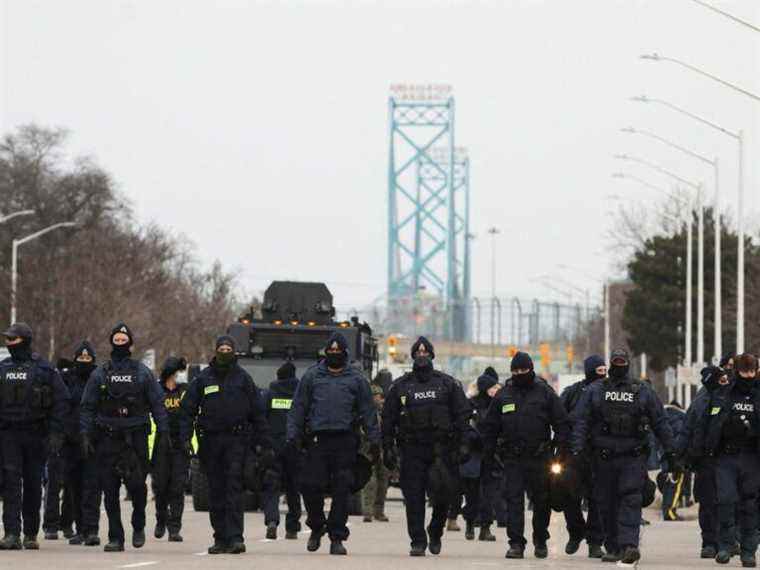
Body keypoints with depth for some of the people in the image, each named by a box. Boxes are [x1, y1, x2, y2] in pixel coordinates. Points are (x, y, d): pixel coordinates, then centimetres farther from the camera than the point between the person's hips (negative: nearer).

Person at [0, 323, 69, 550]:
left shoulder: (44, 369, 0)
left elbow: (61, 399, -1)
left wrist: (55, 433, -8)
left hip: (35, 435, -1)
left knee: (33, 483, 6)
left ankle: (31, 534, 15)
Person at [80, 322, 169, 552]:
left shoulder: (143, 373, 8)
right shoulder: (99, 375, 10)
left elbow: (157, 403, 6)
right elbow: (87, 408, 8)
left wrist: (163, 432, -4)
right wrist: (86, 436, -2)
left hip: (135, 437, -2)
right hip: (107, 439, 2)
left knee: (136, 485, -11)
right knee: (110, 490, 0)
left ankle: (138, 526, 14)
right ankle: (115, 537, 5)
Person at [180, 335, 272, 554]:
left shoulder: (243, 378, 5)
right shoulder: (203, 378, 7)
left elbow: (258, 413, 6)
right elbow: (188, 409, 7)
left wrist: (265, 445, 2)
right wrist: (186, 436, -7)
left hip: (237, 439, -2)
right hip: (210, 440, 2)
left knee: (234, 489, -12)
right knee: (216, 492, 6)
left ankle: (235, 537, -17)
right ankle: (221, 539, 12)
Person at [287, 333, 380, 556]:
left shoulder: (356, 378, 10)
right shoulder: (312, 376, 10)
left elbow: (368, 411, 10)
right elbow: (298, 408, 10)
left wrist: (374, 441, 5)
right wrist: (293, 435, 0)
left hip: (345, 440, 0)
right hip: (317, 439, 0)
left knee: (342, 491, -2)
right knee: (311, 487, -4)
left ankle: (337, 537, 5)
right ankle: (316, 527, 21)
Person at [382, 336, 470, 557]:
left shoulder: (447, 384, 8)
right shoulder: (400, 386, 9)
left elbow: (462, 414, 7)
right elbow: (388, 420, 9)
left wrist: (461, 445, -2)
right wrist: (388, 449, 2)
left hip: (442, 449, 0)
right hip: (412, 449, 0)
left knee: (443, 497, 1)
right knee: (414, 498, -4)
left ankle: (435, 533, 24)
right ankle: (418, 542, 1)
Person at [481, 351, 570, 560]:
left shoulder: (545, 393, 2)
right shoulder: (503, 395, 8)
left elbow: (562, 423, 3)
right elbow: (490, 426, 14)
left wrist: (561, 451, -5)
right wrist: (489, 454, 7)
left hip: (539, 457, -1)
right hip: (512, 458, 1)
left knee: (541, 501, 8)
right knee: (514, 500, -6)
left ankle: (541, 541, 23)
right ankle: (516, 544, -5)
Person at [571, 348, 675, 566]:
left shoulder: (643, 391, 9)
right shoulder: (594, 391, 9)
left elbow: (660, 423, 10)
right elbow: (580, 422, 3)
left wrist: (670, 452, 7)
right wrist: (577, 449, -9)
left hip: (633, 457, -2)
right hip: (603, 457, 2)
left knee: (631, 500, -16)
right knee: (606, 504, 6)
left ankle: (629, 545, -26)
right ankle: (612, 548, 16)